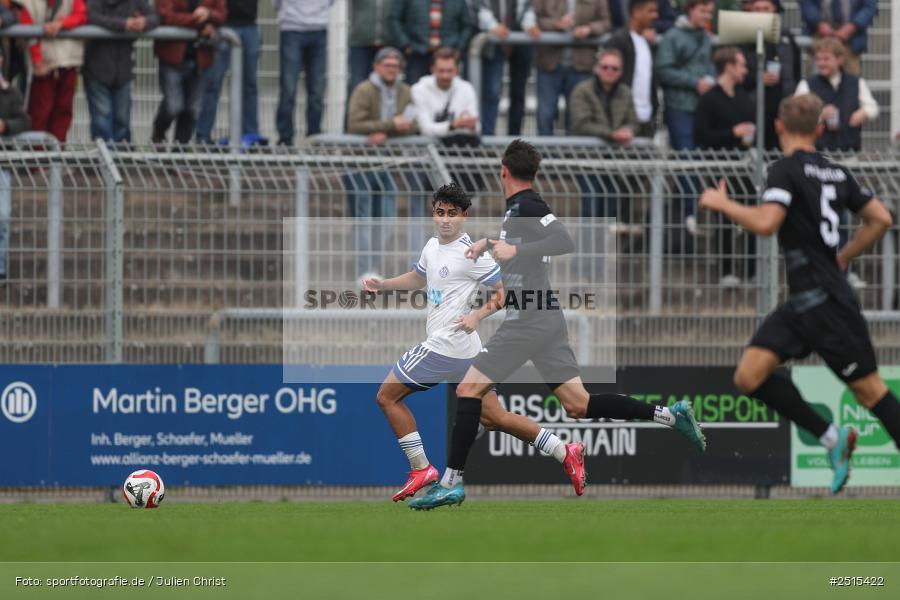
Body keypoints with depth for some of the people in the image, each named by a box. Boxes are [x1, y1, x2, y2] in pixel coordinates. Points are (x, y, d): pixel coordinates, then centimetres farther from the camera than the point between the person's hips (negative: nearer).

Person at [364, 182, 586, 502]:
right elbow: (418, 278, 34)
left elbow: (505, 292, -10)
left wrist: (477, 315, -23)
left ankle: (421, 469, 1)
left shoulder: (470, 253, -12)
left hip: (445, 346, -9)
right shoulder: (433, 246, 14)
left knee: (387, 396, 0)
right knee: (493, 418, 10)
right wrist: (382, 284, 22)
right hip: (467, 351, 9)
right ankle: (564, 452, 8)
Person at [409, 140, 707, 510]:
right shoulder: (518, 208, 15)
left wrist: (515, 251, -30)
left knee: (469, 389, -5)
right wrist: (489, 243, 31)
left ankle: (451, 483, -5)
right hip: (545, 317, 9)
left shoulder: (526, 206, -13)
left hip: (528, 320, -9)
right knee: (578, 405, 6)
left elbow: (565, 242, -27)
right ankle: (670, 416, 1)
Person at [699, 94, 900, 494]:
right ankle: (832, 439, 3)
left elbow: (765, 223, -25)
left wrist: (722, 204, -9)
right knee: (750, 376, 0)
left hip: (827, 303, -8)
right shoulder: (836, 172, 12)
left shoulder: (786, 169, -11)